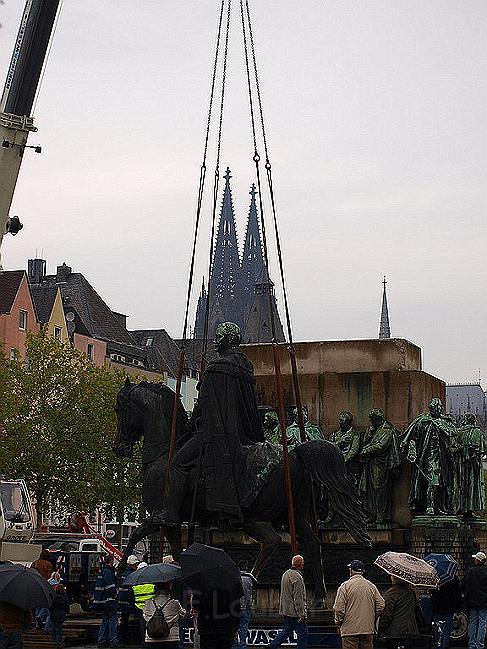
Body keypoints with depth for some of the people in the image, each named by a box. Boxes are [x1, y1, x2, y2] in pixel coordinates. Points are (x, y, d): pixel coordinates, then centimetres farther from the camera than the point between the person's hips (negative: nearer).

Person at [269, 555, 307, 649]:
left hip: (285, 610, 9)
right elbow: (298, 598, -20)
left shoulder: (286, 574, 12)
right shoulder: (297, 577, -18)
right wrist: (302, 614, -18)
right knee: (302, 632, -1)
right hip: (295, 612, -9)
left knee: (286, 631, 16)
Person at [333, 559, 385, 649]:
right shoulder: (371, 586, 8)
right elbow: (381, 605, 5)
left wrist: (338, 624, 5)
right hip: (368, 629, 4)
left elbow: (338, 609, -9)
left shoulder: (345, 586, -5)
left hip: (350, 630, -4)